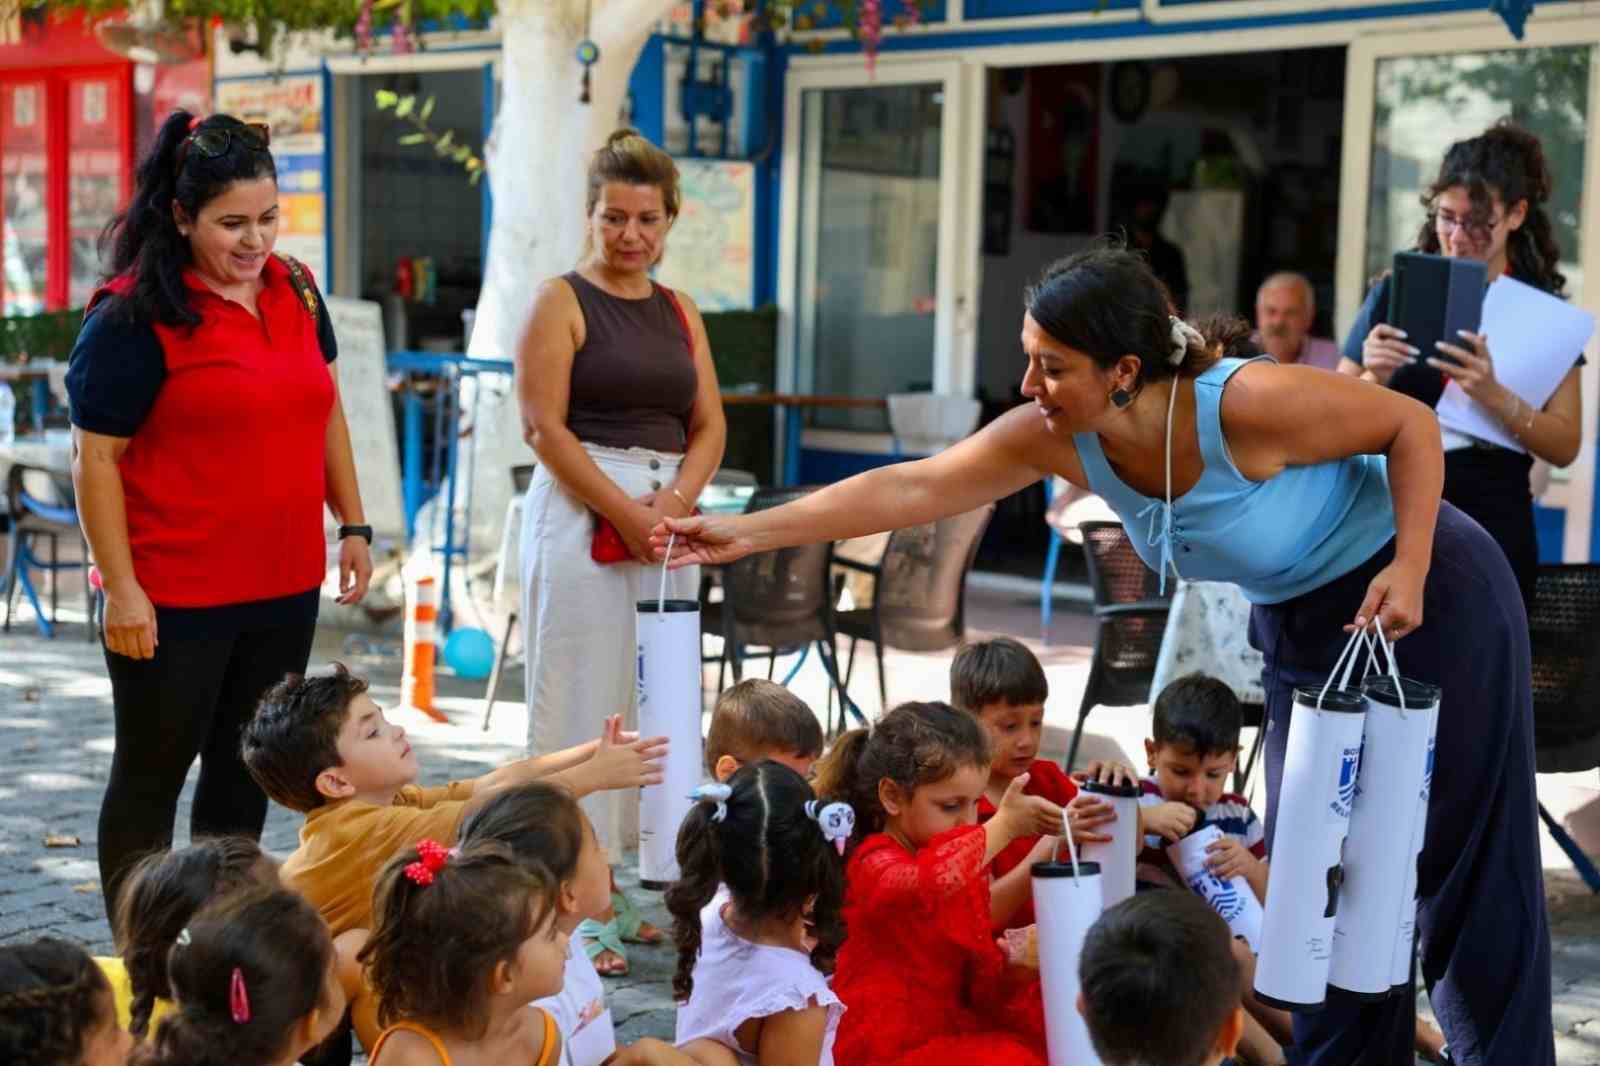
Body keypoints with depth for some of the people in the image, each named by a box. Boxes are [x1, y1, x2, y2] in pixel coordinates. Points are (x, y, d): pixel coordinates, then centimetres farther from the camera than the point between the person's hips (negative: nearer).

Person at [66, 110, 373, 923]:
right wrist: (122, 589, -16)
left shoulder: (296, 293, 8)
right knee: (153, 775, 6)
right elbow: (95, 458, -12)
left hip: (284, 586, 6)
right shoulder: (133, 315, -12)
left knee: (246, 768, 15)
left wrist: (352, 526, 14)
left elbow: (324, 412, 19)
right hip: (173, 596, -6)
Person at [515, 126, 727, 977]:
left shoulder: (680, 313, 15)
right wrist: (626, 512, -14)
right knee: (582, 701, -4)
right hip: (580, 515, -5)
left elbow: (709, 426, 12)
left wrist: (676, 501, -7)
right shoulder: (561, 302, -1)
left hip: (668, 517, 6)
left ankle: (621, 889, 15)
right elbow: (545, 427, -9)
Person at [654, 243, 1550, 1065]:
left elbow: (1412, 425, -19)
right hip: (1303, 624, 6)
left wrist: (1409, 570, -28)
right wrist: (750, 533, -18)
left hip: (1429, 598, -6)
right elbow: (909, 489, -15)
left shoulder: (1246, 403, -33)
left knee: (1464, 859, 3)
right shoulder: (1058, 438, -15)